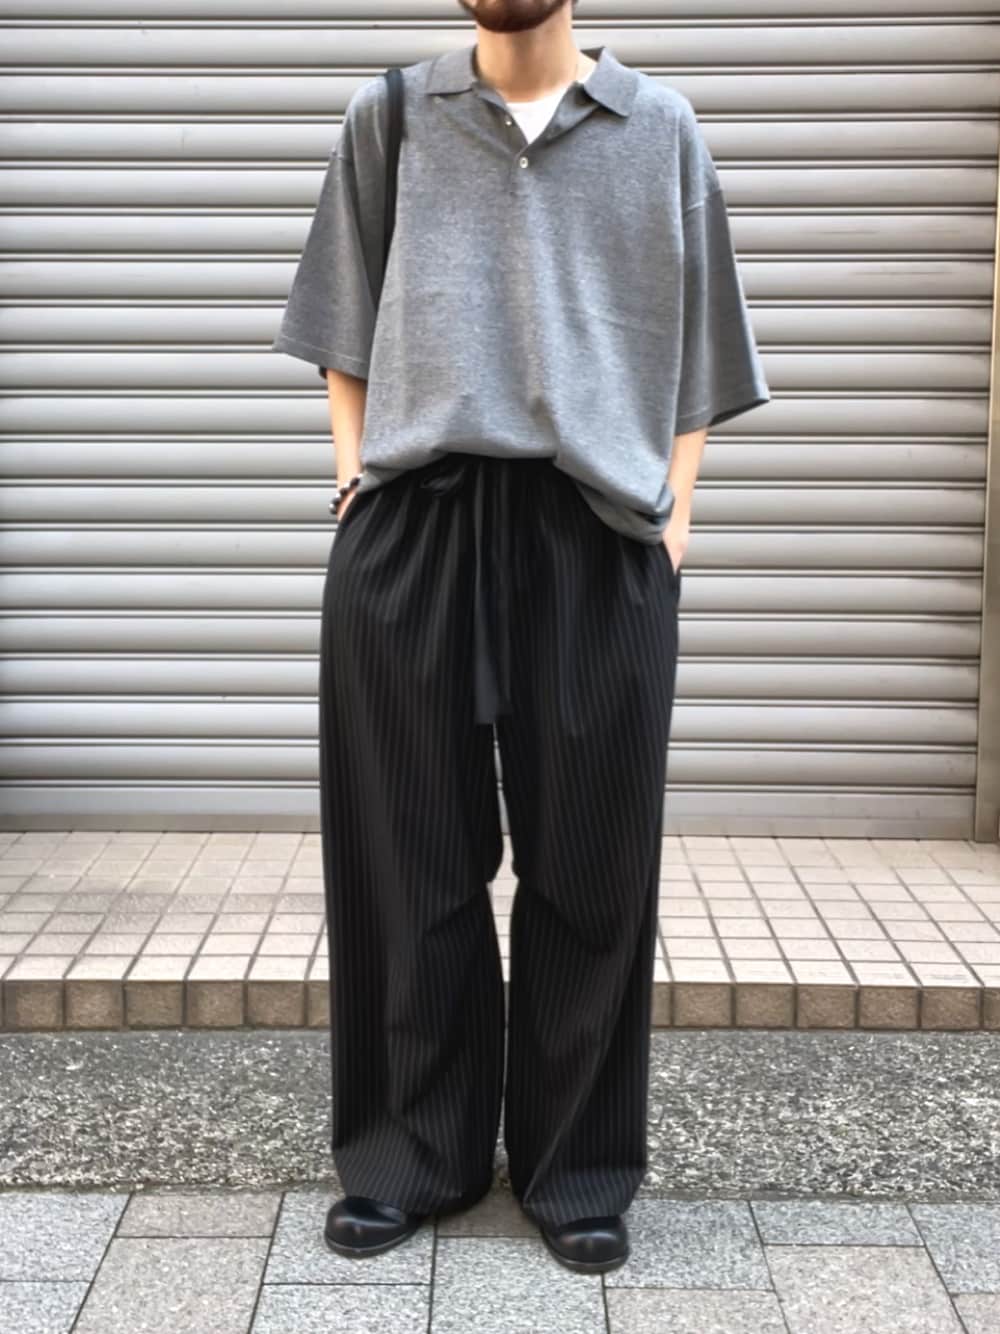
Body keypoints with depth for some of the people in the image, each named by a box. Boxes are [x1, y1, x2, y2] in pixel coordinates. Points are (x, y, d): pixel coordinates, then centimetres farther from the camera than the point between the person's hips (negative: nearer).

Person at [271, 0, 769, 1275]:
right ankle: (414, 1151, 19)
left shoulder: (661, 131, 14)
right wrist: (355, 464, 6)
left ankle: (577, 1167, 17)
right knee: (411, 850, 5)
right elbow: (343, 321, 18)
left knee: (590, 860, 3)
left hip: (598, 536, 0)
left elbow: (693, 348, 13)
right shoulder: (386, 115, 15)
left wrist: (673, 506, 3)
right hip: (408, 528, 1)